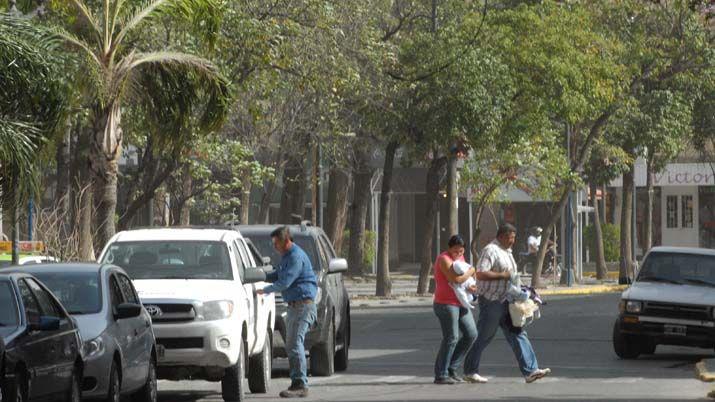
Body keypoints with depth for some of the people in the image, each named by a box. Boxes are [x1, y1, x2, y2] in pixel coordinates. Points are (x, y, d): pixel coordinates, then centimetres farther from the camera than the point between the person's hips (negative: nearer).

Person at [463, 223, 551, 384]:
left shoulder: (506, 252, 16)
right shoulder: (491, 250, -14)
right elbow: (480, 274, -24)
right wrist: (502, 275, -22)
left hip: (505, 302, 9)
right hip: (491, 301, -9)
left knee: (518, 335, 1)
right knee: (483, 338, 0)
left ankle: (530, 371, -4)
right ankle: (470, 372, 12)